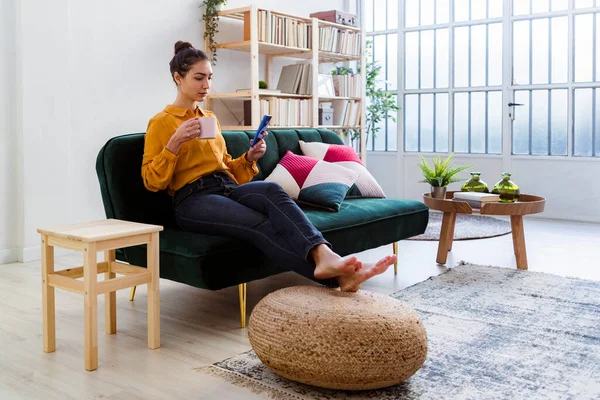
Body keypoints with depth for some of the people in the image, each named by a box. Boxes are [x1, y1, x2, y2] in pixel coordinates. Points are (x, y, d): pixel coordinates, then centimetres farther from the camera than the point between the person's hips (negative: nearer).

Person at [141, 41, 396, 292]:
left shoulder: (210, 119, 24)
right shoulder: (160, 123, 5)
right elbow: (152, 181, -2)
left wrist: (249, 158, 8)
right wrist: (175, 141, -14)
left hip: (228, 188, 5)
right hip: (193, 199, -5)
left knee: (271, 190, -32)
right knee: (260, 224, -33)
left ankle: (323, 255, -53)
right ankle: (336, 277, -49)